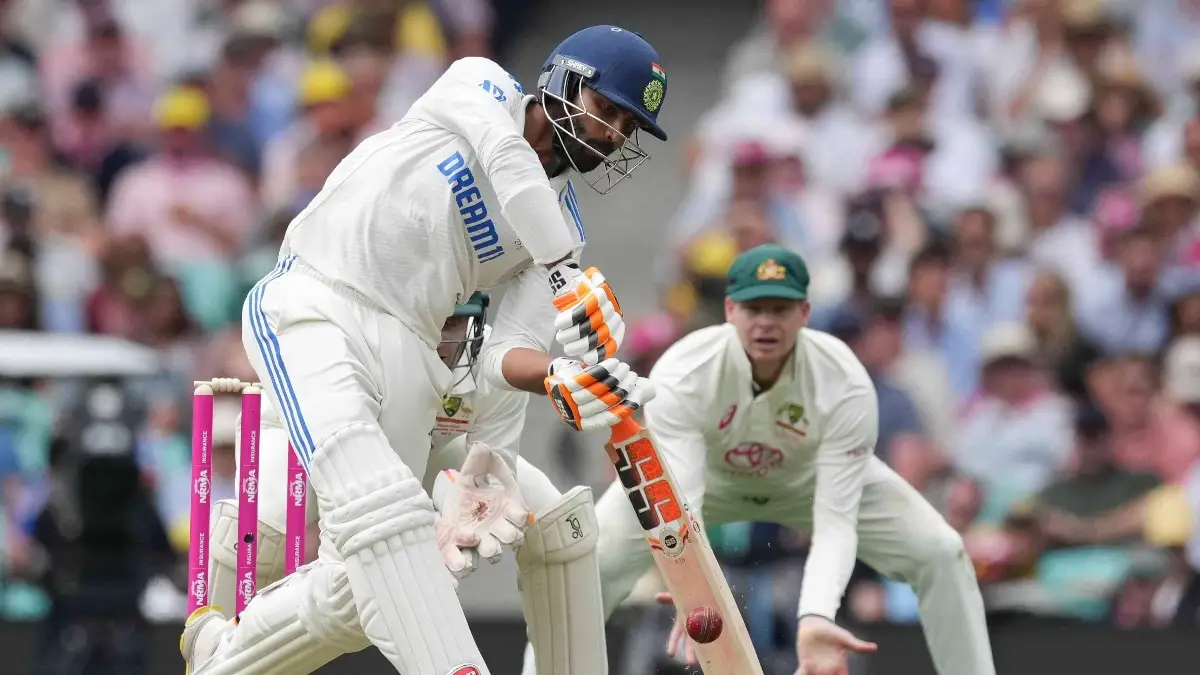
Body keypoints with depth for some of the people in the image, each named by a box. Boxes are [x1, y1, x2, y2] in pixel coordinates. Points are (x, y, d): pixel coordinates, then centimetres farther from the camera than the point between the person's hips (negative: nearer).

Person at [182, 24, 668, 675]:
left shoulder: (563, 226, 14)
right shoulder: (478, 87, 4)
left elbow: (504, 356, 3)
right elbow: (510, 164, -18)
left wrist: (562, 379, -20)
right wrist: (571, 279, -27)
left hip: (403, 354, 6)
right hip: (312, 306, -6)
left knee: (360, 582, 0)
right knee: (376, 501, -28)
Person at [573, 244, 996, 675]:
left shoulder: (845, 385, -35)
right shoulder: (681, 376, -38)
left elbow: (835, 522, -38)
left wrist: (816, 617, -57)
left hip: (813, 478, 1)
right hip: (705, 477, -1)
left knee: (940, 552, -14)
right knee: (592, 560, -19)